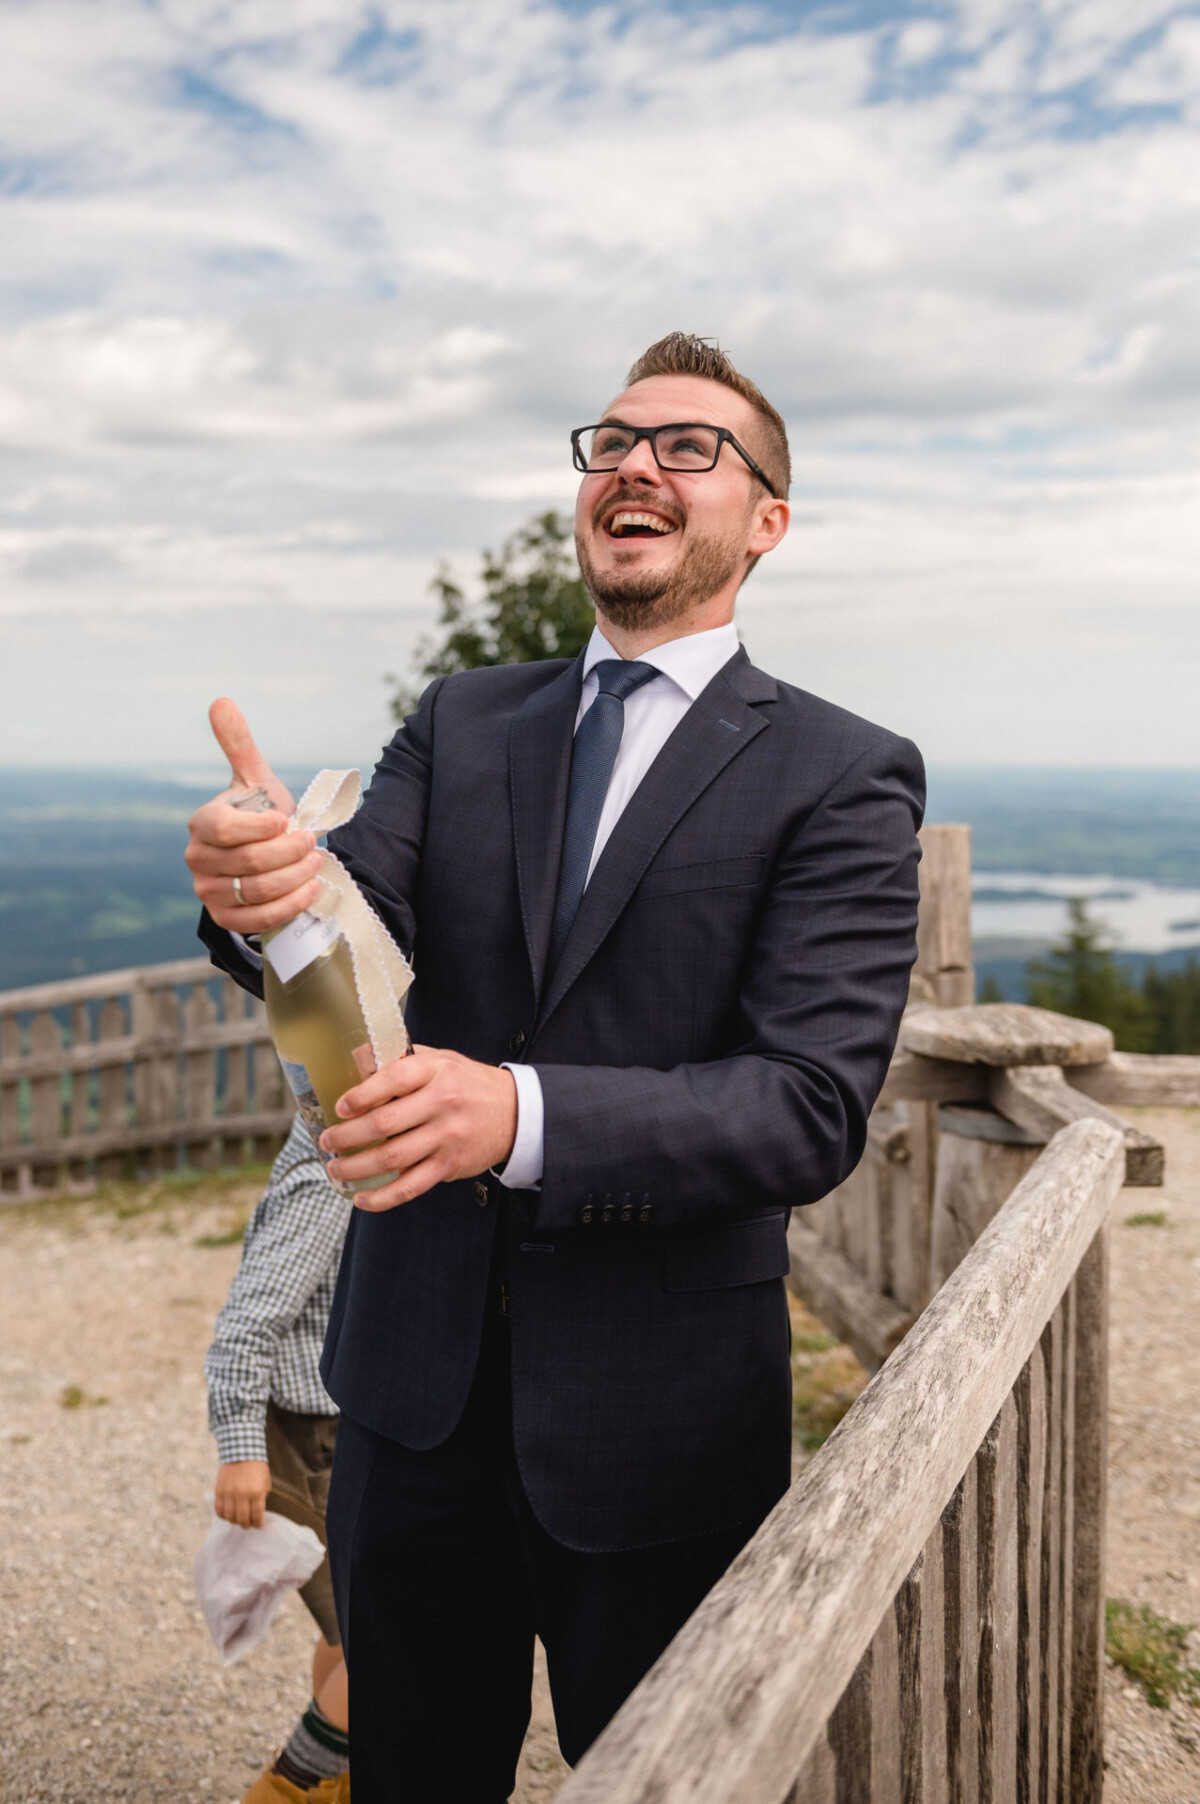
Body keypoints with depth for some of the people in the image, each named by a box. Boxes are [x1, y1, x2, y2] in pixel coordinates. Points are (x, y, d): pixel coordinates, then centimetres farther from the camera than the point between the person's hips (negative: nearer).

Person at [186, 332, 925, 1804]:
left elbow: (812, 1107, -19)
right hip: (416, 1371, 4)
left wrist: (519, 1113, -34)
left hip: (658, 1407, -3)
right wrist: (268, 891, -33)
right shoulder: (461, 724, 5)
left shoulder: (840, 778, -9)